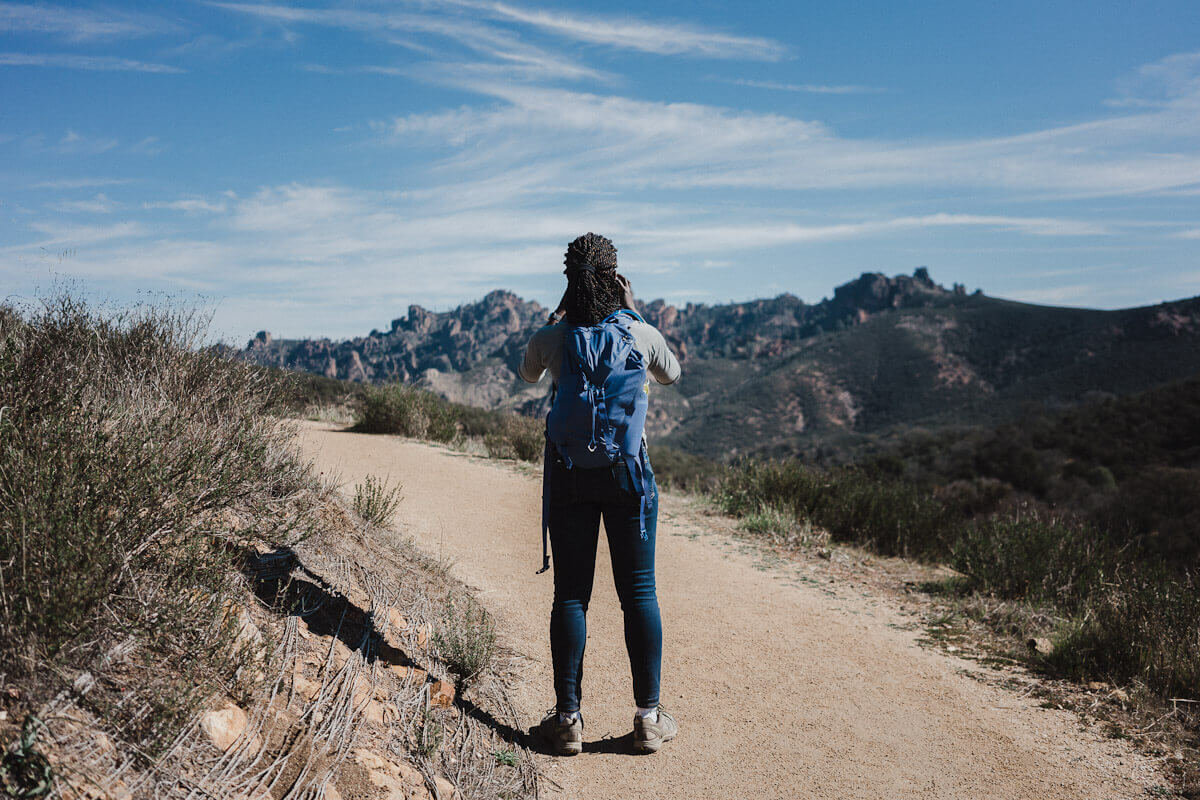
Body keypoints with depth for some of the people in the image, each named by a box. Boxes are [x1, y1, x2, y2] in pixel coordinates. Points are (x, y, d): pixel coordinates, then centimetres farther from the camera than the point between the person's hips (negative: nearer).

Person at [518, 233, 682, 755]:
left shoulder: (551, 338, -5)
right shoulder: (640, 334, -7)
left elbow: (528, 375, 18)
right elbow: (670, 374, 15)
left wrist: (560, 315, 21)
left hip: (568, 473, 1)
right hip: (627, 471, 0)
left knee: (570, 594, 8)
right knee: (639, 592, 7)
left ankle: (568, 719, 13)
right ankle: (648, 717, 14)